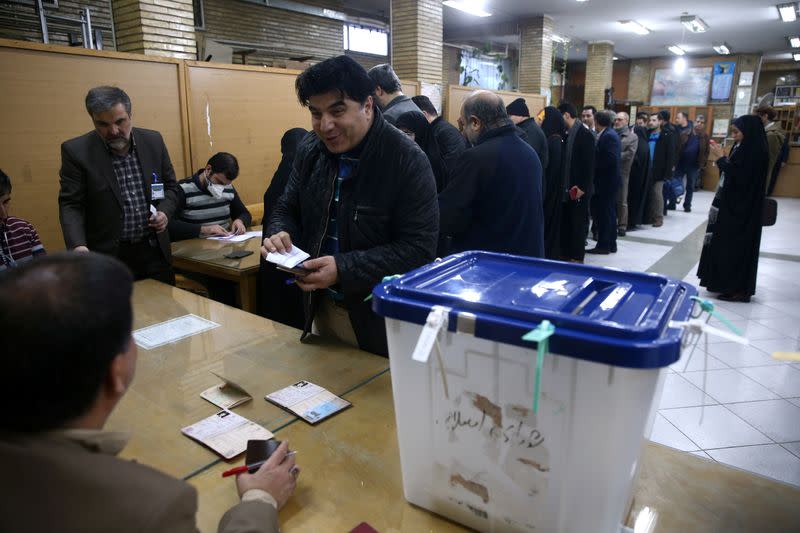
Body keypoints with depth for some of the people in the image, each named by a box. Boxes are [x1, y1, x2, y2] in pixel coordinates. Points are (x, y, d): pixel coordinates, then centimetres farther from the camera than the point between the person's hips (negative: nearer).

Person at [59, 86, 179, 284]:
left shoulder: (153, 141, 2)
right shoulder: (76, 151, -7)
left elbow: (170, 186, 11)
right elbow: (71, 205, -8)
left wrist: (164, 212, -9)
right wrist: (79, 246, -25)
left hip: (155, 251, 3)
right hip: (108, 257, -3)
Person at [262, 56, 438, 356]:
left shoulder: (408, 161, -19)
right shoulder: (309, 151, 1)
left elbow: (419, 248, -22)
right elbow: (287, 209, 13)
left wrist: (343, 270, -29)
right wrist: (280, 233, -11)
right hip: (321, 307, 6)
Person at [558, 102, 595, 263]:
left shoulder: (585, 134, -11)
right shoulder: (568, 135, 11)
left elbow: (589, 164, -15)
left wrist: (583, 187, -18)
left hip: (579, 189, -7)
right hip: (567, 188, 7)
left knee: (578, 223, 1)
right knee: (565, 222, 10)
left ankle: (577, 257, 9)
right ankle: (566, 254, 19)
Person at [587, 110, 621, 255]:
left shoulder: (608, 136, -16)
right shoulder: (609, 134, 14)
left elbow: (610, 159, -23)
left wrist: (593, 166, -14)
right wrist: (595, 164, 4)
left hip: (606, 181, -10)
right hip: (608, 180, 10)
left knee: (604, 213, -4)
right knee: (609, 212, 14)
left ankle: (603, 245, 2)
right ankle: (611, 244, 21)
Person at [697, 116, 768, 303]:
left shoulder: (756, 151, -16)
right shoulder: (743, 147, 11)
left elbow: (739, 176, -21)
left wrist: (721, 158, -15)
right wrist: (721, 157, 1)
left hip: (742, 207, -9)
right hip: (732, 203, 9)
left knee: (737, 246, -4)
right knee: (725, 244, 13)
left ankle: (739, 289, 5)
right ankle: (726, 283, 22)